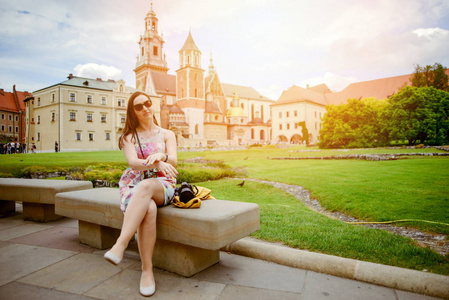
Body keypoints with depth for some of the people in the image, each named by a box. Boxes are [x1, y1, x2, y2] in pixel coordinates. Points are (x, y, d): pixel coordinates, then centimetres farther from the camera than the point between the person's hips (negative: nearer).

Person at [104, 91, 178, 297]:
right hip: (133, 186, 0)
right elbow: (133, 162, -9)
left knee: (145, 186, -38)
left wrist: (160, 155, -29)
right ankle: (147, 270, -29)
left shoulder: (167, 134, 14)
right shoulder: (129, 137, 12)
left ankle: (120, 245, -43)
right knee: (149, 209, -36)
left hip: (162, 187, 0)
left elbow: (173, 161, -4)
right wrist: (157, 164, -31)